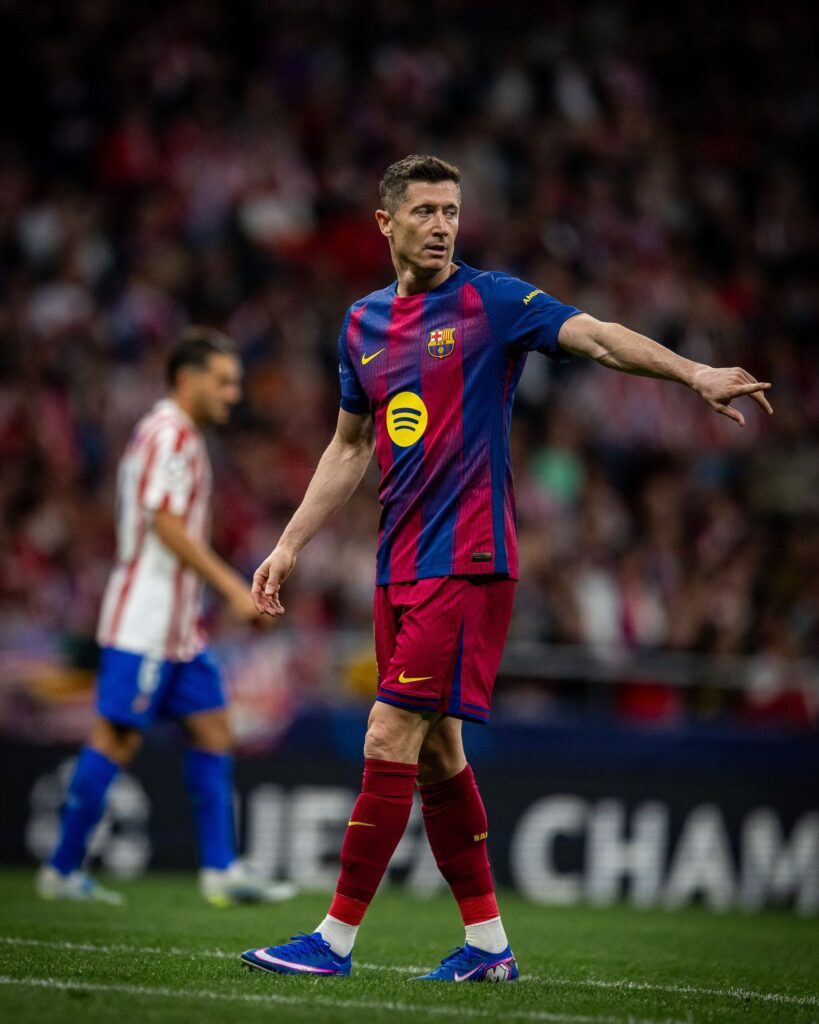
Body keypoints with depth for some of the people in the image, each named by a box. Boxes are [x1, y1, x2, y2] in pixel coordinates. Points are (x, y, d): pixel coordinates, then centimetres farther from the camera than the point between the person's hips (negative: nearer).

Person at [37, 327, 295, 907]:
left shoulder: (184, 436, 18)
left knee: (213, 731, 6)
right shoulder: (166, 432, -13)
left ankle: (222, 870, 5)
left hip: (179, 627, 10)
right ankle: (64, 870, 1)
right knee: (116, 740, -6)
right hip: (144, 624, -10)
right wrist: (233, 587, -19)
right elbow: (167, 526, -20)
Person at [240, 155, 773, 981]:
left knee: (391, 739, -11)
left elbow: (597, 337, -17)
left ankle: (336, 939, -6)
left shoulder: (491, 301, -4)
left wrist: (695, 374, -32)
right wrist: (289, 545, 20)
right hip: (398, 568, 7)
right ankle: (488, 944, 17)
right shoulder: (363, 323, 13)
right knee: (435, 751, 9)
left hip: (467, 564, -7)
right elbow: (349, 449, 23)